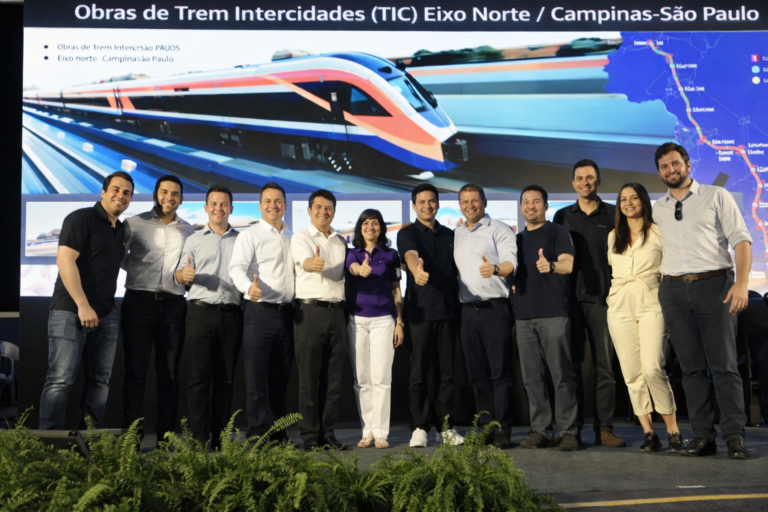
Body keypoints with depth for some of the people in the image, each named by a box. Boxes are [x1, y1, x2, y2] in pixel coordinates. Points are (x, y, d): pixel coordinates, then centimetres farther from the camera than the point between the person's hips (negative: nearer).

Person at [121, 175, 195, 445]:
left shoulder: (188, 231, 10)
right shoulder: (135, 224, 3)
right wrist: (137, 270, 2)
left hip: (173, 304, 2)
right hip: (139, 301, -2)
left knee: (169, 372, 5)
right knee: (136, 370, -1)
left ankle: (166, 435, 12)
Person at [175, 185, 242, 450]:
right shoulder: (194, 240, 13)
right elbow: (180, 275, 6)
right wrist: (185, 274, -16)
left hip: (231, 314, 1)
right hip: (201, 312, -1)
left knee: (225, 380, 3)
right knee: (199, 378, -6)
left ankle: (219, 440, 9)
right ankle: (200, 439, -5)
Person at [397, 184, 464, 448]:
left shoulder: (449, 235, 17)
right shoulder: (408, 233, 2)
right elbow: (410, 254, -21)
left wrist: (459, 307, 10)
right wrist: (416, 269, -44)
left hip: (447, 311, 4)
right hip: (420, 311, -4)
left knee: (446, 372, 5)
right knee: (420, 372, -2)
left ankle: (445, 427, 12)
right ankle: (419, 427, 4)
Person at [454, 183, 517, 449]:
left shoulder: (499, 230, 1)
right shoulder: (456, 234, 19)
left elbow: (511, 262, -12)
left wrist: (496, 269, -32)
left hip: (495, 308, -6)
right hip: (468, 310, 6)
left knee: (500, 372, -7)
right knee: (477, 374, 7)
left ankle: (503, 430, -4)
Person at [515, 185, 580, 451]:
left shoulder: (557, 232, 4)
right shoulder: (518, 239, 21)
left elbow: (568, 264, -11)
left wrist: (551, 265, -32)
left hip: (553, 313, -6)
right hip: (524, 315, 6)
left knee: (562, 374, -6)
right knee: (532, 378, 5)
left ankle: (568, 431, -2)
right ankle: (541, 430, 10)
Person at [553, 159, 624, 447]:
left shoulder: (612, 214, 8)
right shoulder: (562, 216, 14)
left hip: (601, 298, -2)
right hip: (570, 298, 2)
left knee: (604, 365, -2)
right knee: (572, 364, 2)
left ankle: (604, 428, 2)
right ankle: (573, 428, 7)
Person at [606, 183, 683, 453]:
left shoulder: (658, 233, 4)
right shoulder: (613, 236, 16)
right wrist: (613, 293, 12)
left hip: (651, 304, -4)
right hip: (620, 306, 4)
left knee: (652, 368, -17)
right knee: (632, 373, 0)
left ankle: (673, 430, -6)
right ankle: (648, 433, 5)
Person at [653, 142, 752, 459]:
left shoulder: (716, 197, 6)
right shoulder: (656, 210, 16)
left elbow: (741, 240, 0)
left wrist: (742, 283, -12)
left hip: (714, 285, -3)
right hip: (673, 291, 3)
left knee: (724, 365, -6)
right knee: (691, 368, 3)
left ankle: (735, 437, -3)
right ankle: (702, 436, 7)